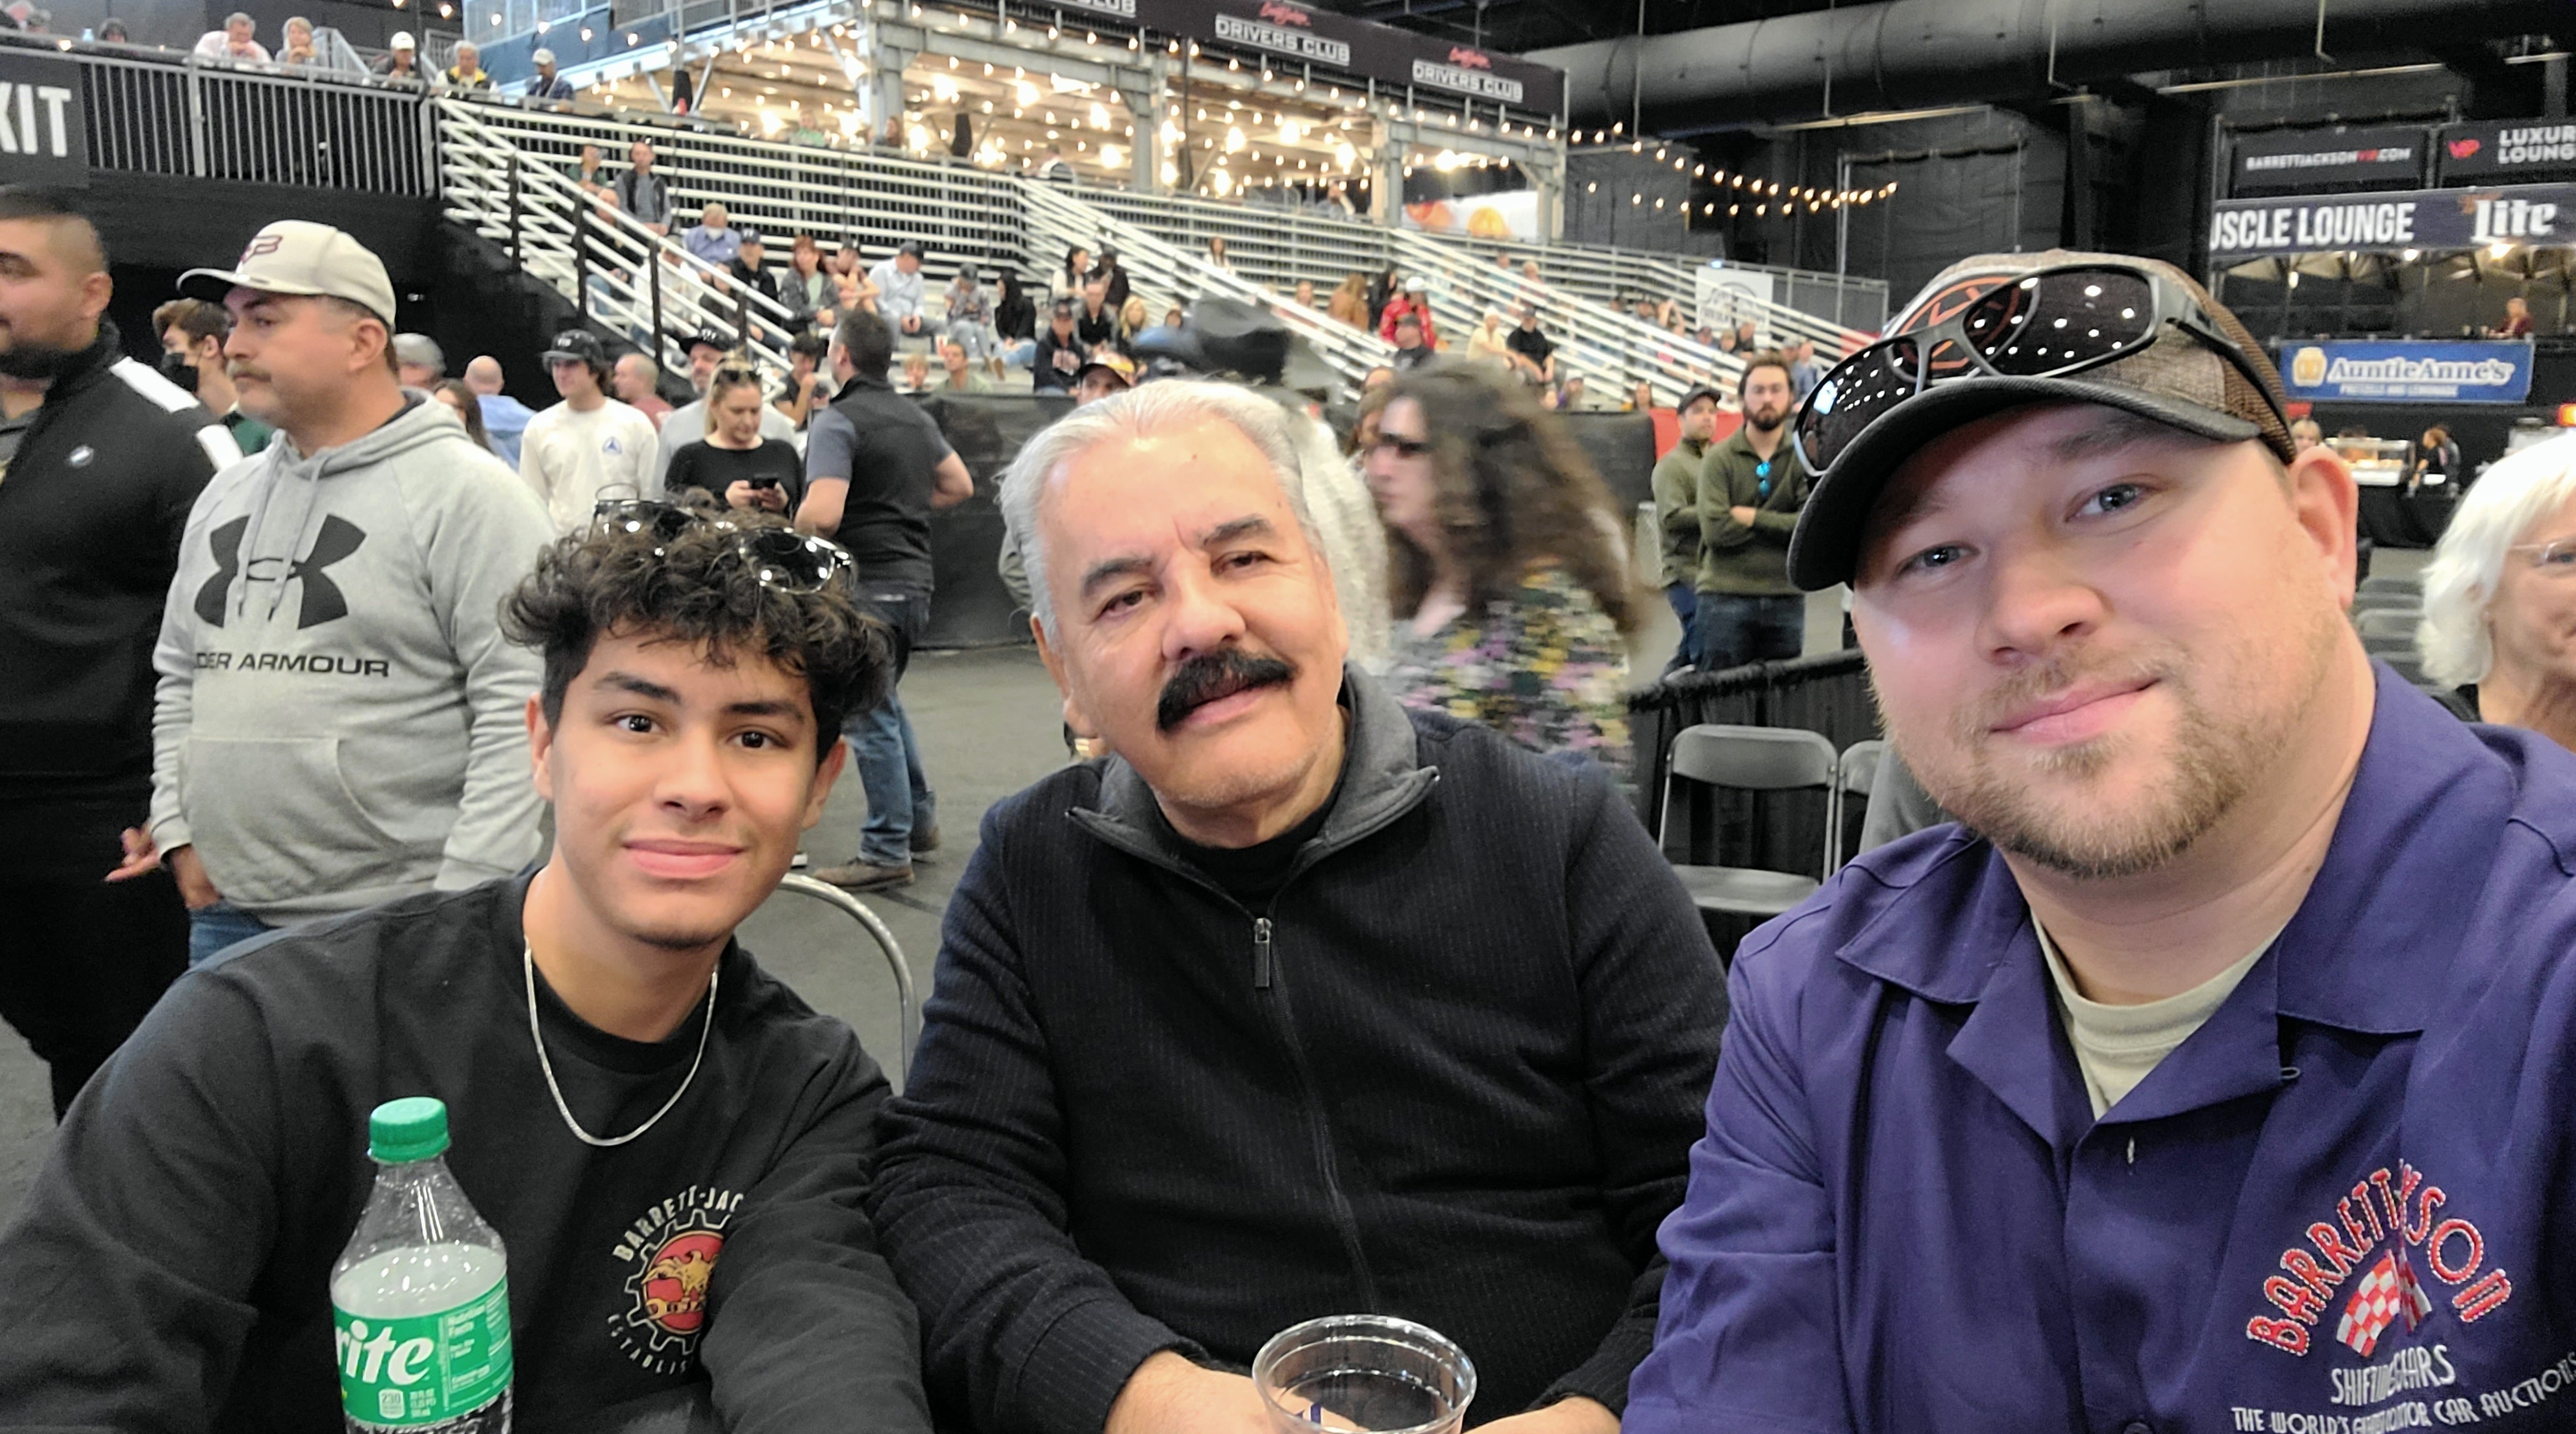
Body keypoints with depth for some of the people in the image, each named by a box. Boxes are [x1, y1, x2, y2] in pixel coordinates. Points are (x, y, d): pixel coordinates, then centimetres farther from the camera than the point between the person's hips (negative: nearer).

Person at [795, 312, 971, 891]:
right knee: (884, 701, 23)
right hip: (914, 576, 9)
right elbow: (960, 485, 22)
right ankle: (920, 818, 29)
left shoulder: (837, 421, -14)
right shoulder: (916, 418, 12)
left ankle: (887, 852, 4)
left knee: (871, 717, -2)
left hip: (868, 582, -9)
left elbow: (822, 514, -25)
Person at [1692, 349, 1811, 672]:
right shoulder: (1719, 458, 1)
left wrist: (1751, 517, -10)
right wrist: (1781, 525, -7)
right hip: (1726, 597, -2)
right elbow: (1715, 529, -12)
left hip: (1786, 599, 2)